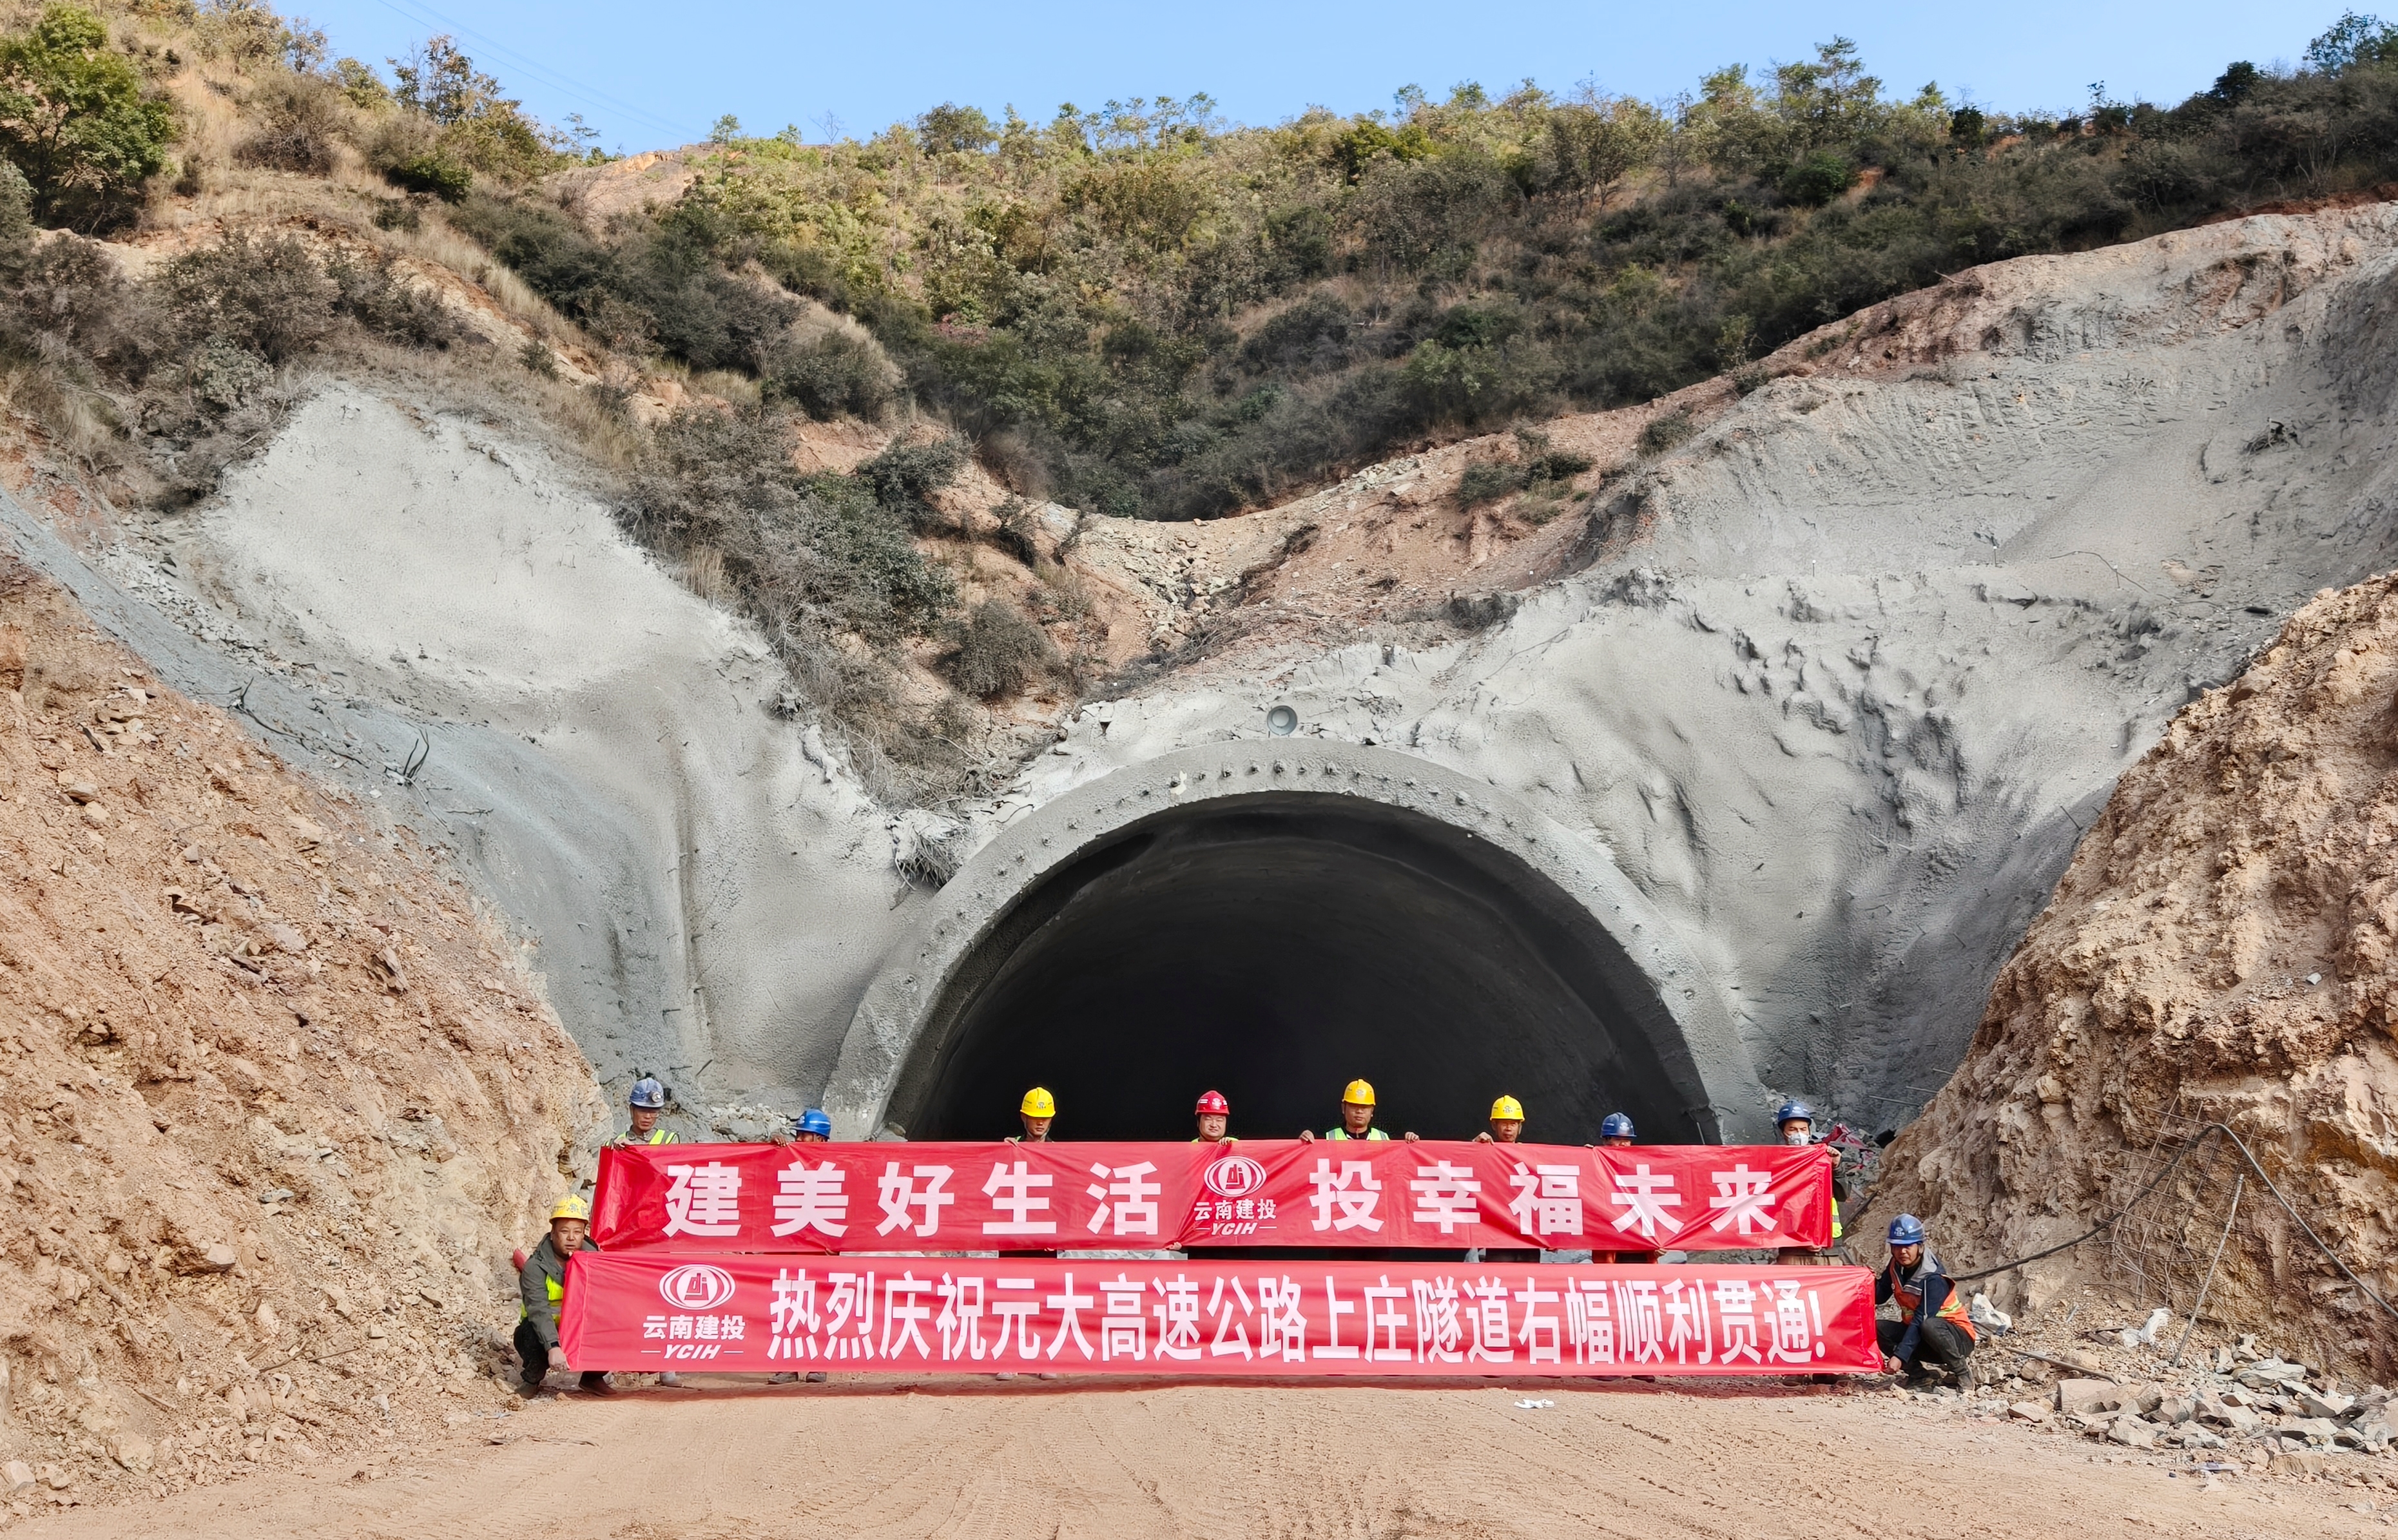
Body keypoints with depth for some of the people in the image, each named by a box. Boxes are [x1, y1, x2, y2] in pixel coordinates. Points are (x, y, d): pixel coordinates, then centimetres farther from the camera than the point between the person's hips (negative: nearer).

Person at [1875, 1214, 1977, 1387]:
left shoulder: (1933, 1278, -24)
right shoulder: (1896, 1267, -3)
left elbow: (1921, 1320, -30)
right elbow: (1879, 1298, 4)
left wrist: (1899, 1356, -36)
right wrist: (1871, 1281, -20)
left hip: (1959, 1339, -6)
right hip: (1916, 1331, 6)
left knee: (1929, 1327, -39)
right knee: (1878, 1328, -16)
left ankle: (1962, 1370, -14)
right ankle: (1919, 1372, -2)